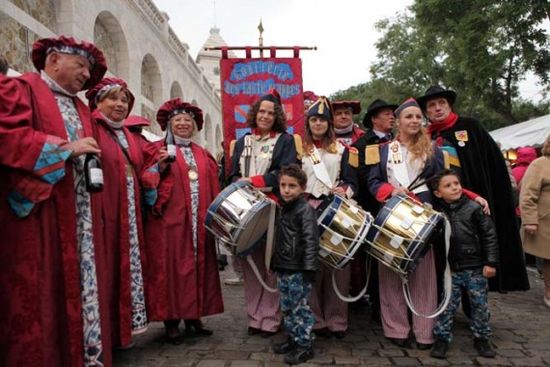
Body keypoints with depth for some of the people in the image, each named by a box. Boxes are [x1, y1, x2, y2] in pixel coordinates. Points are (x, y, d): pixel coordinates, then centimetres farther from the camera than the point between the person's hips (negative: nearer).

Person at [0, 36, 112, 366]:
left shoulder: (81, 109, 25)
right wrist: (66, 148, -12)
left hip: (81, 220, 7)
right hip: (38, 217, -7)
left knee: (83, 291, 6)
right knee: (38, 296, -3)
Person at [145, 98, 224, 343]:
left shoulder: (202, 154, 18)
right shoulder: (159, 149, 3)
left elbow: (212, 187, 16)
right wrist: (160, 169, -21)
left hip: (199, 222, 5)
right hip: (170, 220, -5)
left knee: (197, 267, 8)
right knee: (171, 268, -1)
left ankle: (193, 318, 20)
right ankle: (171, 323, 10)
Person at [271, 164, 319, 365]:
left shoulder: (305, 209, -13)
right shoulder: (283, 208, 12)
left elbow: (311, 241, -19)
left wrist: (309, 268, -22)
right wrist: (276, 263, 19)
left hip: (299, 269, -8)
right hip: (283, 267, 8)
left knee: (300, 308, 1)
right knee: (287, 308, 17)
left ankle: (305, 345, 13)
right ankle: (293, 339, 31)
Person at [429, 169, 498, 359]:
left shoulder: (474, 208, -7)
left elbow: (489, 235, -4)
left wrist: (490, 262, -6)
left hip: (475, 267, -1)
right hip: (451, 268, 1)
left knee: (480, 304, 10)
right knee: (447, 305, 6)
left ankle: (481, 338, 28)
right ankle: (442, 338, 19)